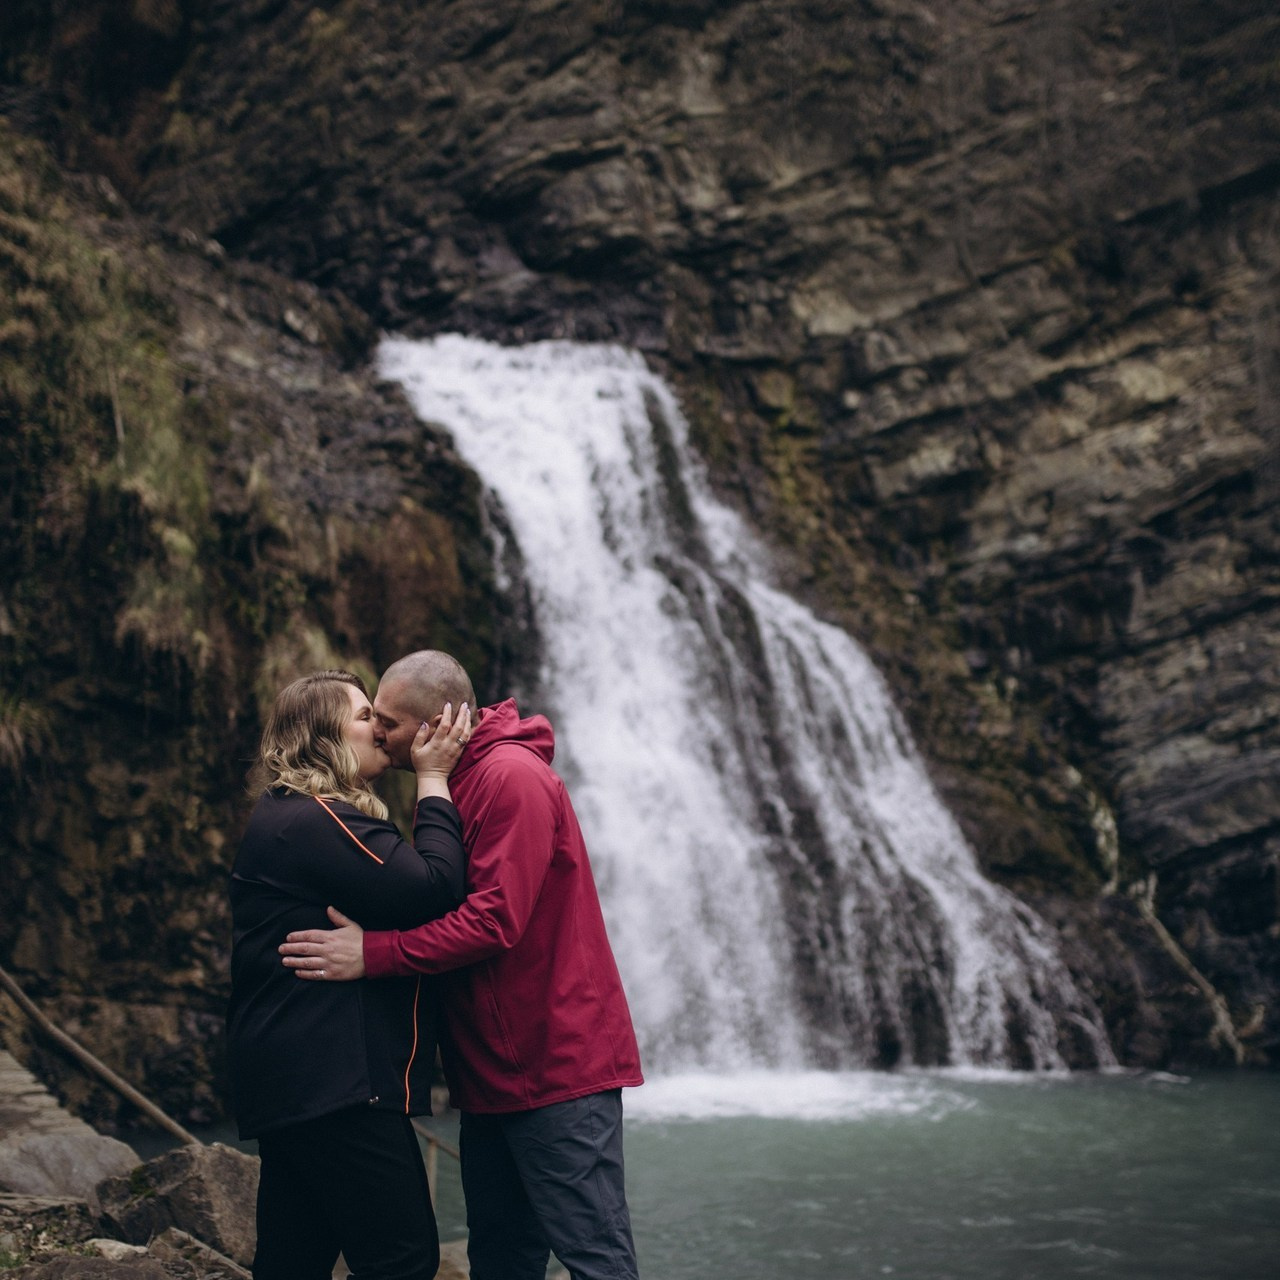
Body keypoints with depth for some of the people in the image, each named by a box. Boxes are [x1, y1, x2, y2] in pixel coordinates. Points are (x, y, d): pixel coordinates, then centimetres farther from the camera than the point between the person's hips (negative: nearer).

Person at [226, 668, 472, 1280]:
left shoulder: (282, 817, 20)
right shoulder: (316, 821, -15)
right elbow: (433, 890, -21)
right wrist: (433, 780, -11)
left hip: (291, 1080, 11)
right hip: (333, 1083, -11)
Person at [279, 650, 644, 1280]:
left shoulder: (512, 778, -16)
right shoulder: (449, 784, 16)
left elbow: (495, 920, -24)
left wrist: (372, 953, -25)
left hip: (556, 1064, -10)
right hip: (492, 1065, 10)